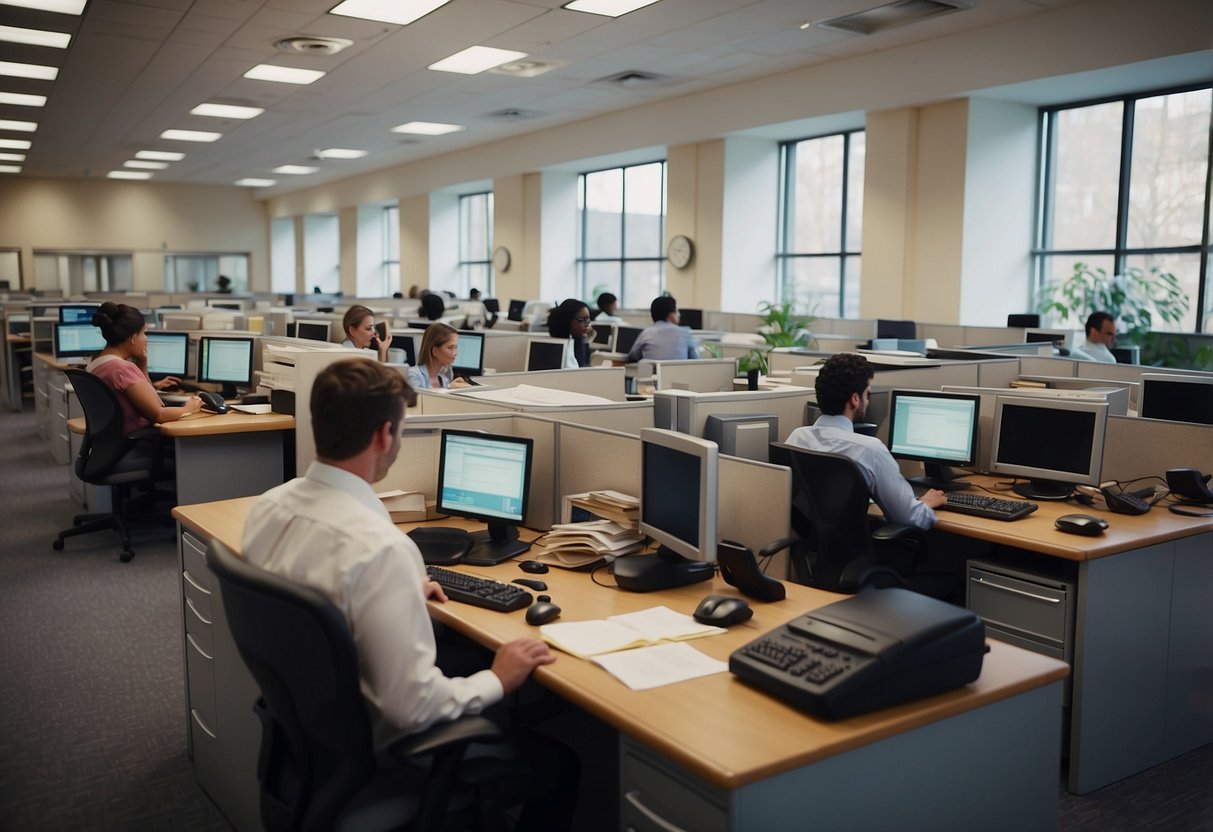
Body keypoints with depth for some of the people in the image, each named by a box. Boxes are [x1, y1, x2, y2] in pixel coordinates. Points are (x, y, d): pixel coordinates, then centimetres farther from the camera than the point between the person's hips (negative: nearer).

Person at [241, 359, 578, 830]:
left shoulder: (268, 505, -7)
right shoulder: (379, 547, -34)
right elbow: (412, 707, -30)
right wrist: (497, 681, -14)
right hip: (372, 751, -8)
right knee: (557, 758, 6)